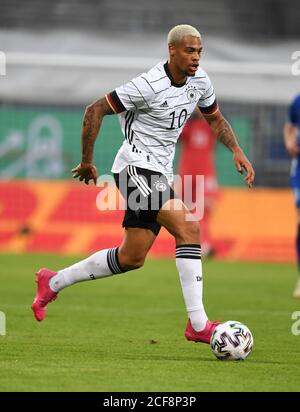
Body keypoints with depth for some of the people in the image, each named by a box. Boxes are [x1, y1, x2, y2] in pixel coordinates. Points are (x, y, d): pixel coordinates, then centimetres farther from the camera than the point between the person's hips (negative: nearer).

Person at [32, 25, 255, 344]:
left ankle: (52, 282, 28)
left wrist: (236, 151, 5)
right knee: (188, 228, -24)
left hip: (159, 173, 9)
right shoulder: (150, 86, -18)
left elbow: (215, 119, 22)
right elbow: (95, 110, -12)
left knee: (131, 258, 10)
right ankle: (198, 324, -24)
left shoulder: (199, 80, 4)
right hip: (136, 167, -9)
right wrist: (86, 161, -6)